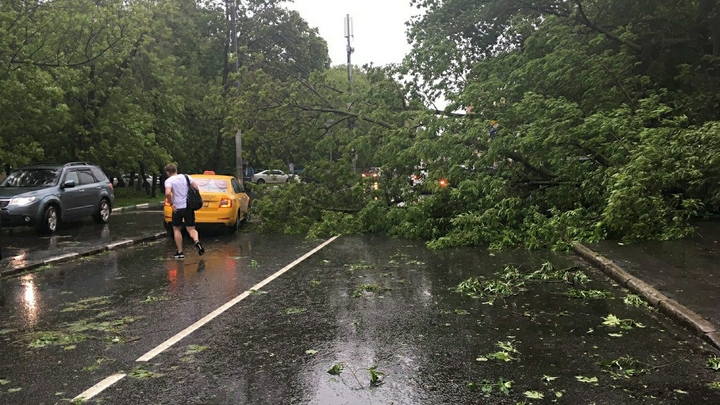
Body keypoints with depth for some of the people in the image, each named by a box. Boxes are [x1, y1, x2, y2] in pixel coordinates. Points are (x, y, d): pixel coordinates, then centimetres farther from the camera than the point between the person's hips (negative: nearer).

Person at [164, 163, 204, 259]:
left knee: (176, 229, 14)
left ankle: (180, 252, 15)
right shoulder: (186, 176, 6)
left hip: (178, 208, -3)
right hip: (189, 207, 3)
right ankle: (196, 241, -25)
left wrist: (171, 204, -12)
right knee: (191, 229, 7)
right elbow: (197, 188, 1)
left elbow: (167, 193, -25)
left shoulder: (169, 181, -7)